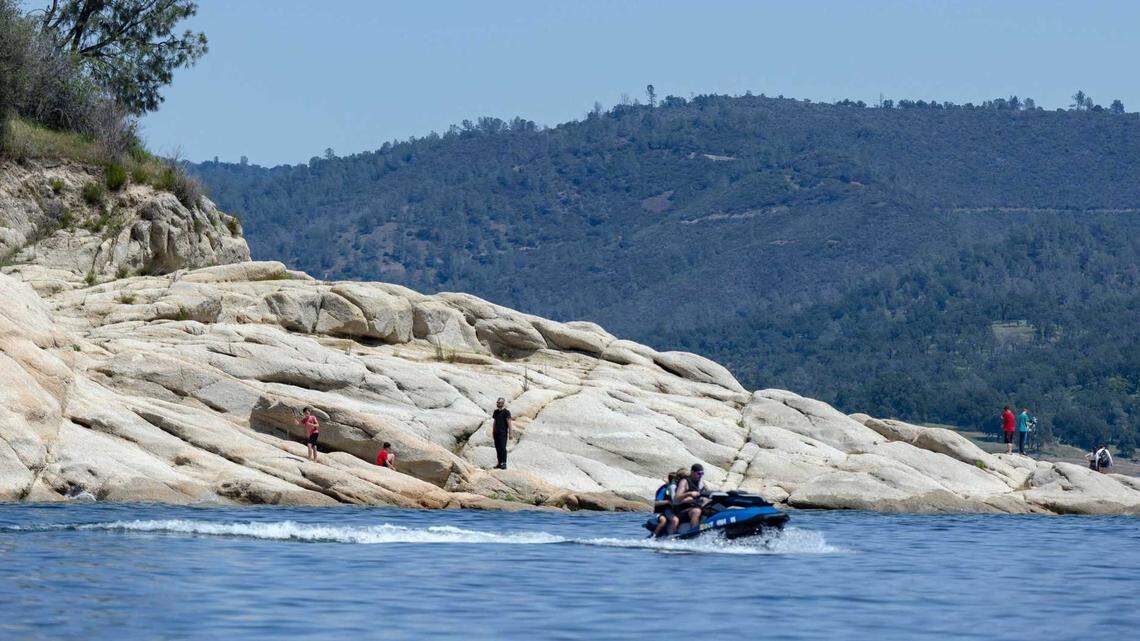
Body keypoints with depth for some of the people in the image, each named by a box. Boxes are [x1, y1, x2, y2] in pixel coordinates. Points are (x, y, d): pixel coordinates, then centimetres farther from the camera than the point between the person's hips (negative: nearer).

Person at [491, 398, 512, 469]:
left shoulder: (506, 412, -6)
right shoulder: (496, 412, 14)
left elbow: (509, 422, -9)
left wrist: (510, 432, -13)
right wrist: (493, 431, 16)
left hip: (503, 433, -7)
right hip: (496, 432, 7)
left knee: (502, 448, -10)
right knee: (497, 448, 5)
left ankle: (504, 463, -9)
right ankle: (499, 463, 9)